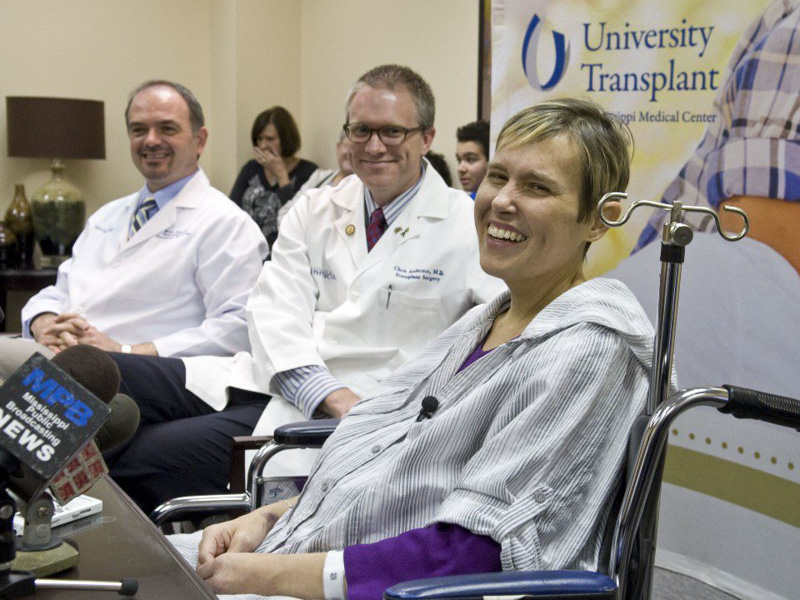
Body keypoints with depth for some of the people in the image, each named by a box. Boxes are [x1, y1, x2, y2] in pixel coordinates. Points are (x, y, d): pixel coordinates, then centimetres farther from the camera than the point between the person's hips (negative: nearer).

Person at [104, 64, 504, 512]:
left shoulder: (466, 226, 1)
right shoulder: (315, 211, 14)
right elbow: (275, 312, 2)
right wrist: (330, 393, -16)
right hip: (267, 378, 5)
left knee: (150, 453, -22)